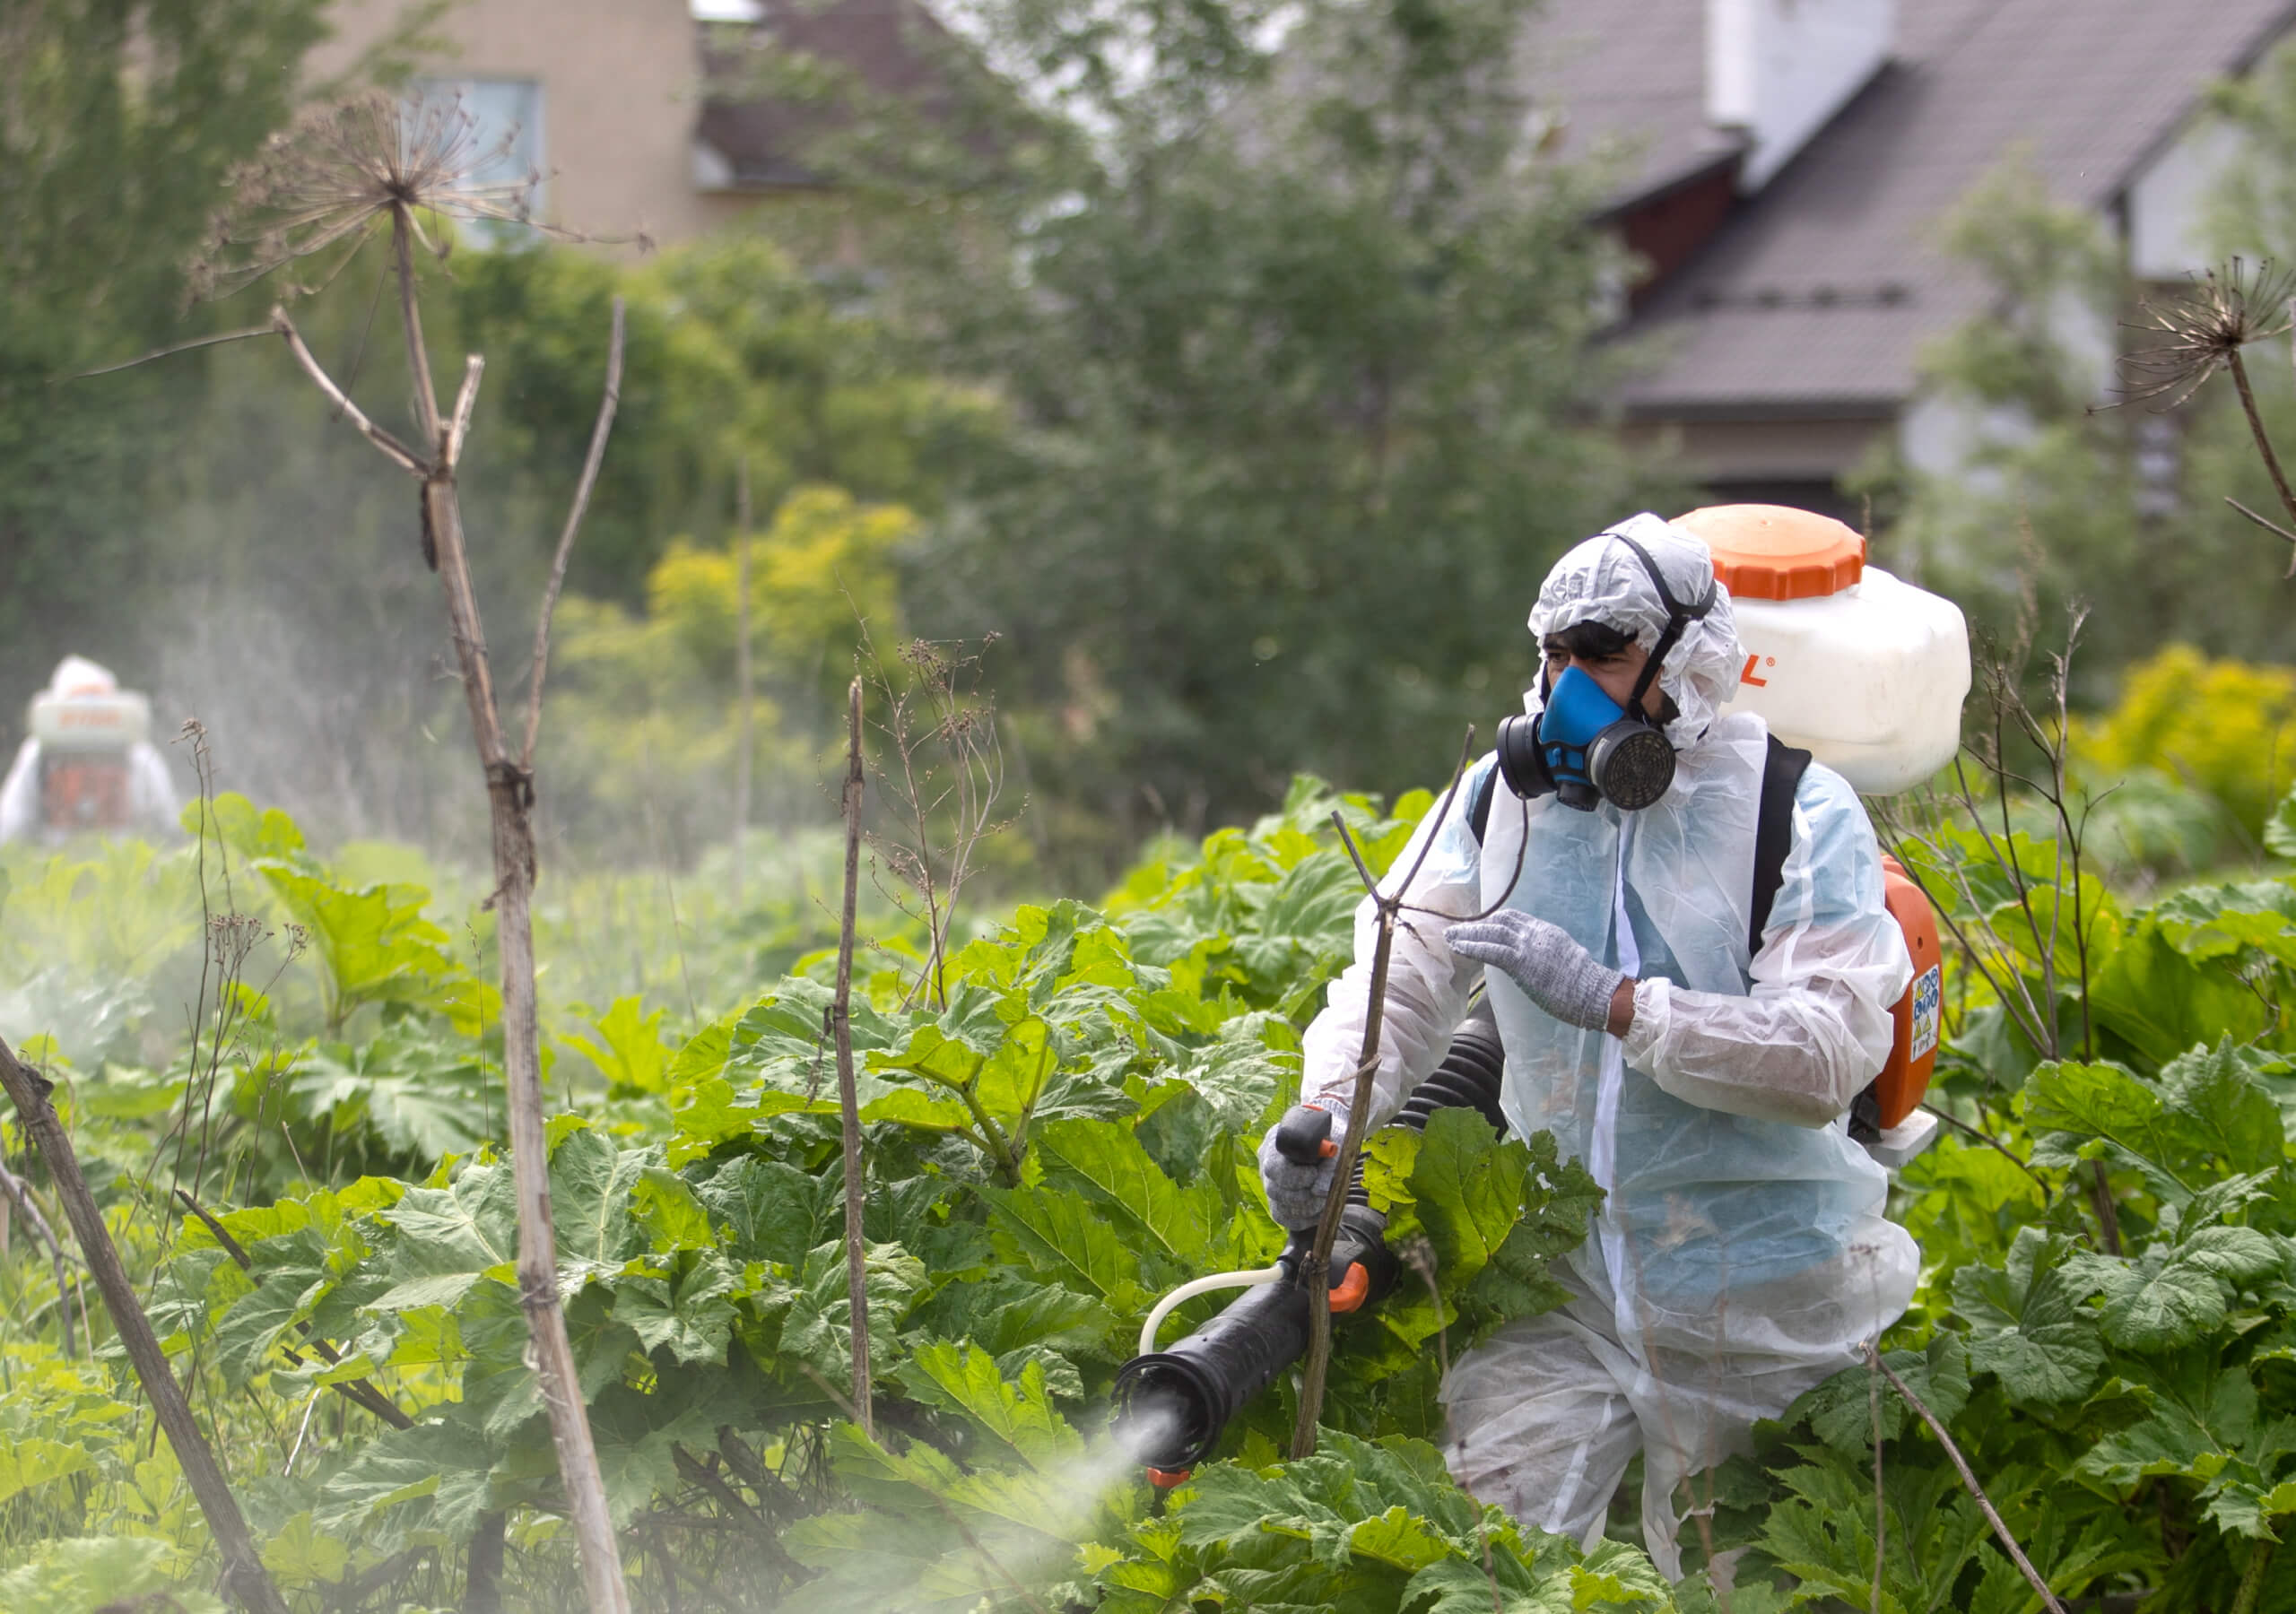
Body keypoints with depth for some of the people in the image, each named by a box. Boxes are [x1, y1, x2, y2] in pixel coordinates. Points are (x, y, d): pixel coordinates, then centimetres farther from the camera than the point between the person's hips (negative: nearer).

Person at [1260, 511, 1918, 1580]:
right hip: (1567, 1285, 3)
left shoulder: (1801, 815, -10)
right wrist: (1329, 1109, -24)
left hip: (1753, 1306, -2)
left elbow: (1828, 1059, -20)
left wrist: (1610, 1001, -26)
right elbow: (1403, 975, -3)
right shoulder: (1503, 796, 2)